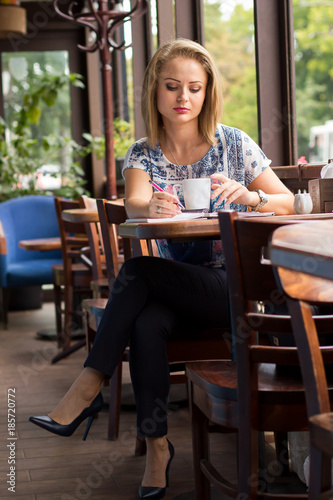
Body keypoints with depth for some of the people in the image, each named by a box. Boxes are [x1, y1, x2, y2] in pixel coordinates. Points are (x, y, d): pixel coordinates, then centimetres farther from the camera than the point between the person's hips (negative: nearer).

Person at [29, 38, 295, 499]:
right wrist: (151, 207, -42)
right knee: (147, 323, -32)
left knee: (138, 269, -29)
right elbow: (133, 205, -16)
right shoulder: (143, 154, 5)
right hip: (176, 288, 3)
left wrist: (249, 196, -22)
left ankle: (87, 389, -24)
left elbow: (289, 204, 1)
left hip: (232, 285, -3)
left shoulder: (233, 144, 0)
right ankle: (156, 445, -21)